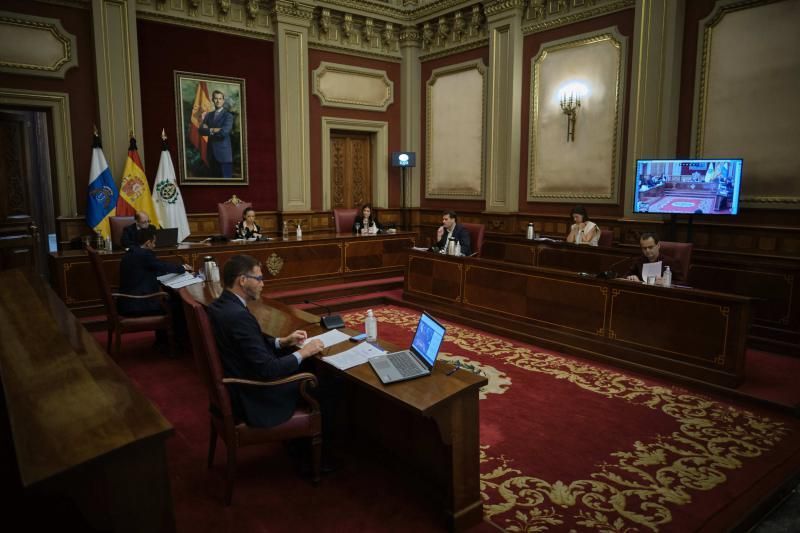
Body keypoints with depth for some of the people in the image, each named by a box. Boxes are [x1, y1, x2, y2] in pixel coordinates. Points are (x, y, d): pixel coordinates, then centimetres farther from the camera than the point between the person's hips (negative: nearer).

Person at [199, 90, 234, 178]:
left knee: (226, 177, -6)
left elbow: (224, 131, -19)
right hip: (211, 153, 5)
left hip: (224, 153, -5)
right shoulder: (208, 115, 14)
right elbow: (201, 130, 2)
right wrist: (213, 130, -13)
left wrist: (209, 130, -5)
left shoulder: (228, 115, -3)